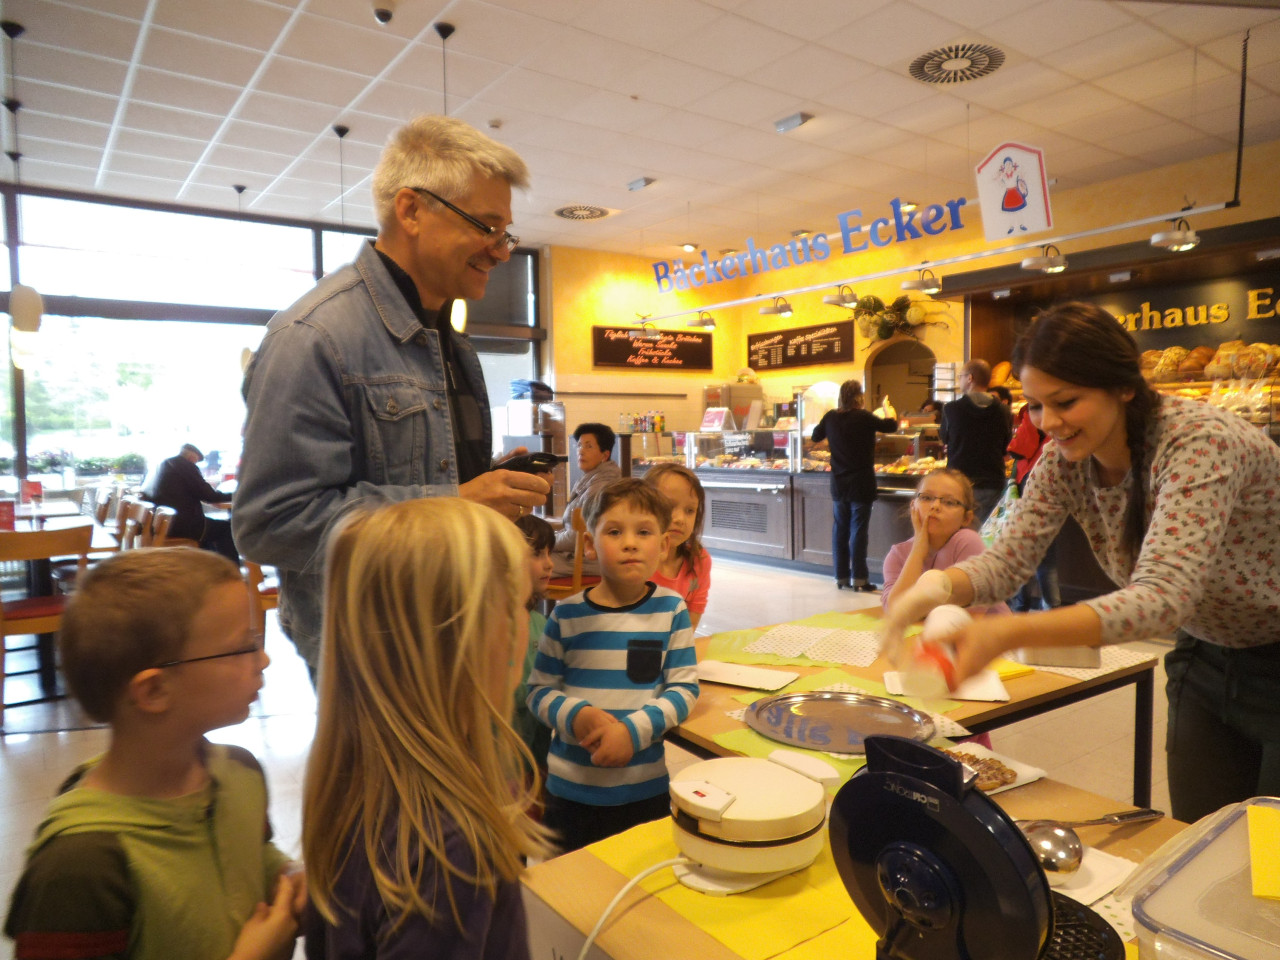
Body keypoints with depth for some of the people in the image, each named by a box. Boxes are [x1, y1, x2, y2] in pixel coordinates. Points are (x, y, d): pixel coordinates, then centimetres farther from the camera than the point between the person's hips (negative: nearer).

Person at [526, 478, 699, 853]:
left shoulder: (671, 610, -5)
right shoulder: (567, 615, -6)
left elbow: (684, 689, -6)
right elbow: (539, 690, -1)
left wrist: (634, 730, -18)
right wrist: (574, 716, -20)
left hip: (645, 789, 0)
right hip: (571, 788, 0)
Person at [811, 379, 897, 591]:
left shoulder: (831, 417, 0)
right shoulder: (864, 418, -13)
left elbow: (816, 437, 15)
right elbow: (891, 426, -1)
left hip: (838, 484, 5)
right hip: (861, 484, -4)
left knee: (840, 529, 10)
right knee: (858, 530, -1)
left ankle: (841, 577, 16)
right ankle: (859, 578, 1)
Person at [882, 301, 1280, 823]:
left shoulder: (1200, 442, -30)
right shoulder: (1065, 457, -11)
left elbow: (1162, 596, -41)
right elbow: (1010, 555, -15)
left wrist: (1009, 633, -55)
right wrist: (939, 585, -38)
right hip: (1206, 658, 5)